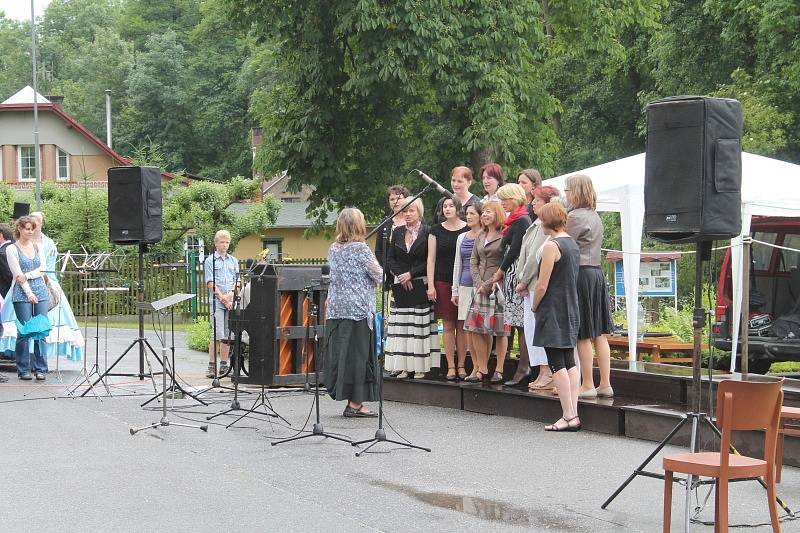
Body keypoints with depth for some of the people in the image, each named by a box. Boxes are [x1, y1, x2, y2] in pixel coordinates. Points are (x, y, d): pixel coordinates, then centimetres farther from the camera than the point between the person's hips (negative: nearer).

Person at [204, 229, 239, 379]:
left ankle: (224, 366, 9)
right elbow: (210, 283, -3)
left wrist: (230, 295, -6)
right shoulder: (210, 261, 4)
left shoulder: (233, 261, 16)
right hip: (216, 301, -4)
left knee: (227, 335, 5)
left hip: (231, 302, 4)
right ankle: (212, 367, -10)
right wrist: (222, 297, -11)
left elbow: (237, 281, 11)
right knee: (217, 335, -11)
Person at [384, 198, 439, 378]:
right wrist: (400, 275, -6)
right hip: (400, 286, 4)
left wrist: (411, 274, -10)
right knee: (401, 326, 1)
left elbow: (430, 262, -5)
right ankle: (404, 367, 3)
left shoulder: (427, 233, -1)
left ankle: (420, 367, -2)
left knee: (420, 326, -4)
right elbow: (390, 260, 9)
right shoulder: (397, 232, 12)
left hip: (420, 286, -4)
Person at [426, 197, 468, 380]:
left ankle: (461, 365, 7)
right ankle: (451, 367, 5)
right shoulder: (436, 231, 7)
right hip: (443, 282, 1)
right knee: (448, 326, 1)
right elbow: (431, 259, 6)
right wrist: (431, 285, -1)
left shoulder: (468, 230, 4)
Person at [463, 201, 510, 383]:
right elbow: (473, 261, 15)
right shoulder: (480, 236, 16)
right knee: (477, 329, 3)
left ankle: (499, 370, 3)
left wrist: (490, 283, -12)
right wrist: (478, 283, 0)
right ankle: (482, 369, 10)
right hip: (481, 288, 7)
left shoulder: (504, 236, -6)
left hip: (498, 286, -7)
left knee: (500, 331, -2)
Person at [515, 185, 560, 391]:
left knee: (539, 327, -9)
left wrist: (524, 281, -10)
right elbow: (527, 255, 17)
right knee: (530, 327, 10)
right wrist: (522, 281, 8)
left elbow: (536, 256, -17)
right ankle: (543, 374, 13)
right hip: (531, 286, 10)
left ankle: (549, 374, -5)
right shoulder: (536, 225, 18)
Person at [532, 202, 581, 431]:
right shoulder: (573, 244, 11)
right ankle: (573, 414, 7)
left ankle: (568, 416, -8)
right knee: (569, 362, 8)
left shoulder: (552, 245, -14)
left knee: (557, 364, -6)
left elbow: (542, 285, -16)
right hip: (571, 310, 9)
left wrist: (535, 307, -1)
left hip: (553, 310, -8)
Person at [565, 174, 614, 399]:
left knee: (583, 335, -3)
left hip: (580, 274, -9)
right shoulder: (594, 216, 15)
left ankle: (588, 385, 0)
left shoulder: (575, 216, -13)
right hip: (597, 272, 9)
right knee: (599, 334, 9)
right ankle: (605, 384, 11)